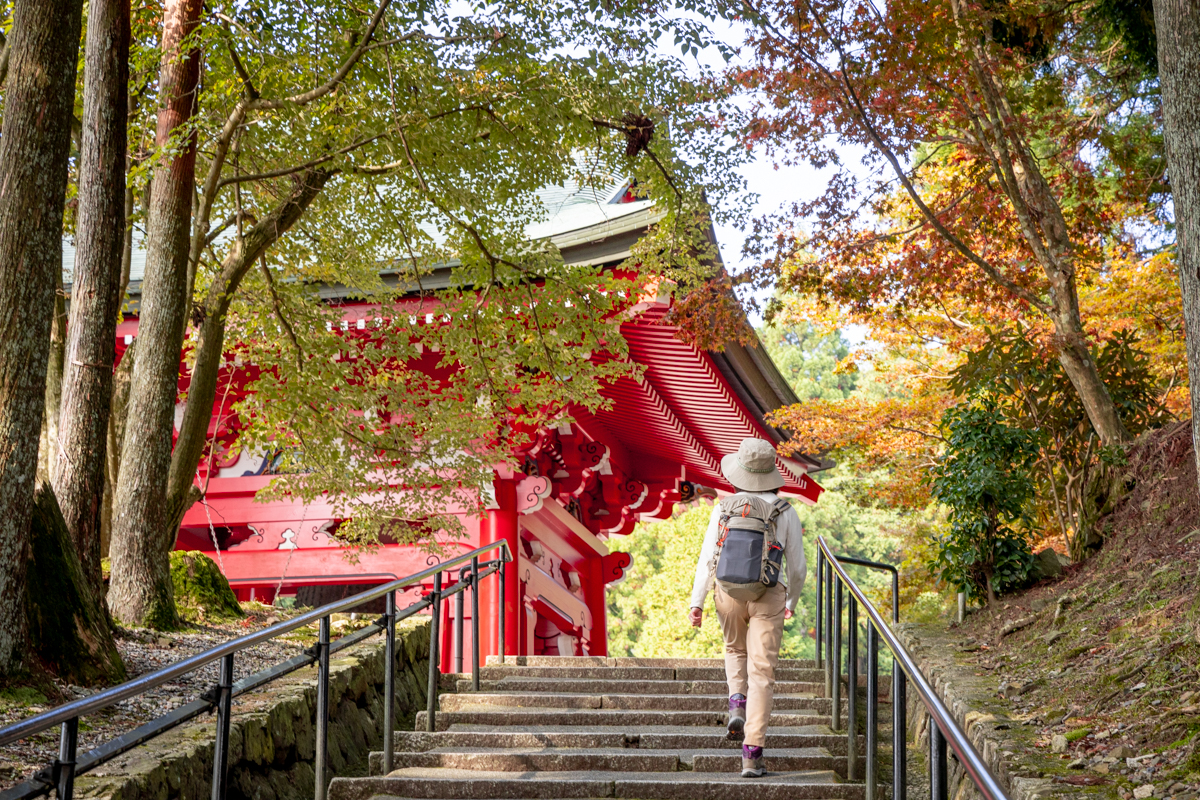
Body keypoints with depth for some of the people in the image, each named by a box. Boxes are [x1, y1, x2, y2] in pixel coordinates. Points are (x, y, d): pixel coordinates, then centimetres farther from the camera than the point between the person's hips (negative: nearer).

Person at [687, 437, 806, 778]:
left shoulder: (724, 509, 0)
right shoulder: (786, 512, 0)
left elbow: (707, 558, -4)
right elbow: (797, 567, 5)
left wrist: (696, 601, -2)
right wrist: (792, 602, 21)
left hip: (729, 593, 2)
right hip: (768, 596, -1)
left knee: (735, 651, 31)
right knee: (761, 673, -1)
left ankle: (737, 703, 7)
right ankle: (752, 752, -7)